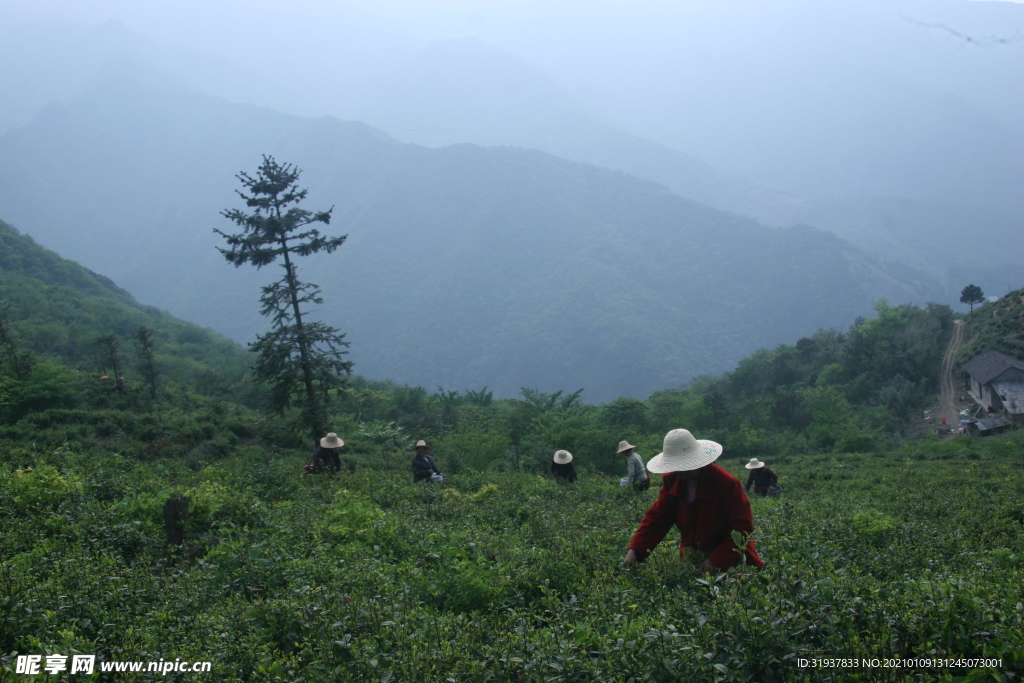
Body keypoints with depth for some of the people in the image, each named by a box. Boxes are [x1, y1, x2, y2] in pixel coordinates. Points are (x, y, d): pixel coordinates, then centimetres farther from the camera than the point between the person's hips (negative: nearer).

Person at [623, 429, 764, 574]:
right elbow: (656, 518, -4)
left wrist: (716, 561, -25)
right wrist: (634, 550, -18)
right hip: (691, 556, 5)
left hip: (728, 560, -5)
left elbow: (742, 527, -19)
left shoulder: (727, 483, -19)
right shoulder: (672, 481, -2)